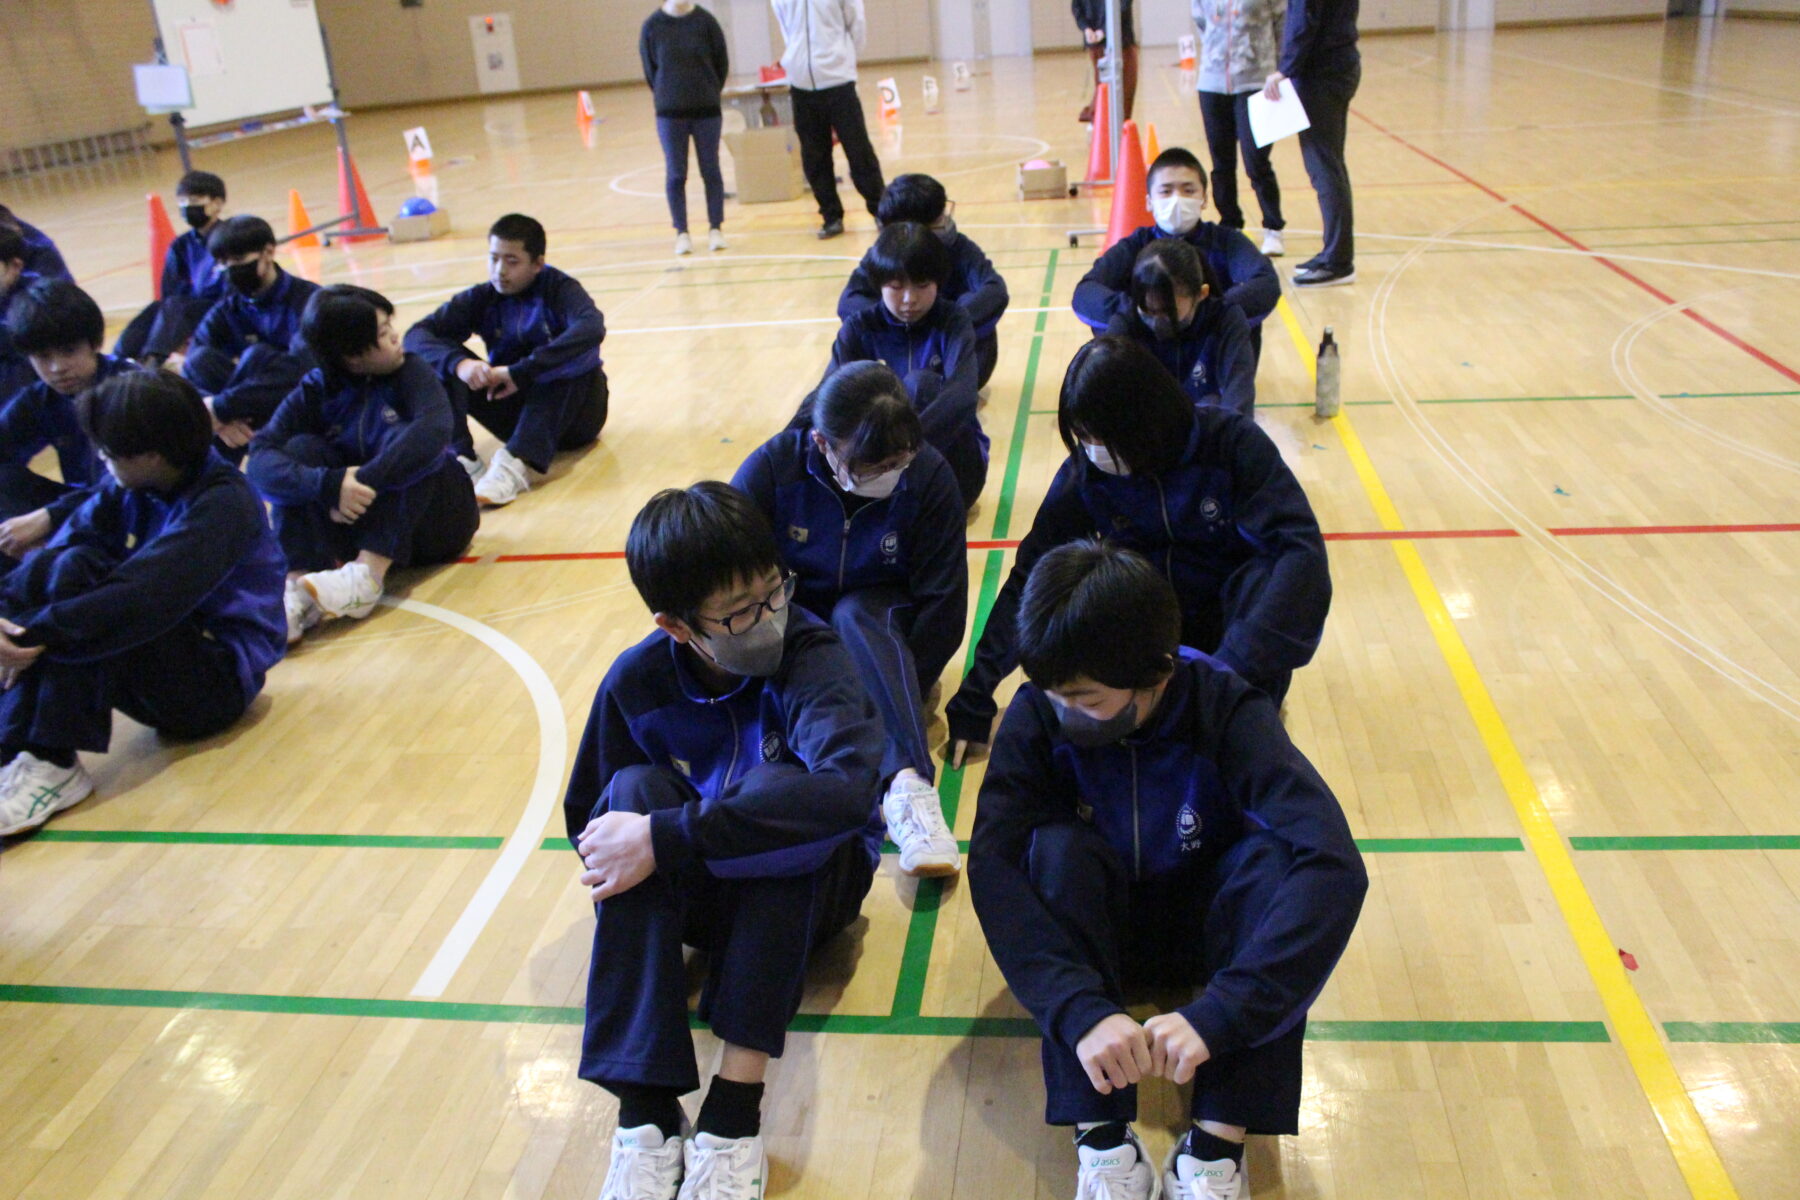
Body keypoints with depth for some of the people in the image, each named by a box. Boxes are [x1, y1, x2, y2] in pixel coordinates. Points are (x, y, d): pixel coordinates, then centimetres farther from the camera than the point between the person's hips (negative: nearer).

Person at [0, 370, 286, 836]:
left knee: (78, 571, -24)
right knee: (46, 567, -13)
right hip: (164, 654, 7)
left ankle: (52, 764, -27)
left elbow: (145, 598, -30)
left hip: (219, 680, -7)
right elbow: (58, 546, -7)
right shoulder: (132, 488, 6)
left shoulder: (223, 504, -18)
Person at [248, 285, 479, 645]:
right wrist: (329, 485, -39)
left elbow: (434, 430, -31)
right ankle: (299, 582, -36)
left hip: (430, 519, -2)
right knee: (302, 449, -18)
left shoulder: (411, 371, -9)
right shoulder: (315, 391, -5)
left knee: (400, 438, -26)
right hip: (358, 522, 2)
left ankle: (367, 577, -41)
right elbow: (261, 460, -20)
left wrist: (363, 481, -39)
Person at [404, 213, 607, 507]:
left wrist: (520, 372, -39)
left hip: (572, 409, -3)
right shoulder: (482, 298, -3)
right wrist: (458, 363, -35)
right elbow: (416, 335, -12)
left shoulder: (560, 289, -13)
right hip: (516, 407, 3)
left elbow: (592, 328, -35)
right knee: (441, 360, -13)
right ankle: (461, 459, -27)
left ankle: (515, 464, -45)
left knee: (564, 361, -33)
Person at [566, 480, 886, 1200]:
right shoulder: (637, 680, -13)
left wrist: (662, 838, -44)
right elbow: (587, 818, 3)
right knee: (636, 790, -27)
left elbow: (848, 788, -45)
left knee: (776, 783, -33)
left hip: (807, 880, -2)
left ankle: (735, 1109, -34)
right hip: (698, 891, 3)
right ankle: (644, 1111, -31)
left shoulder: (809, 655, -24)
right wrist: (631, 841, -18)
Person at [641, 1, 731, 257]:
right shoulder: (652, 26, -4)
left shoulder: (705, 21, -5)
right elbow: (649, 68, 5)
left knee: (711, 171, 6)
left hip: (707, 110, 0)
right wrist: (666, 97, 8)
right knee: (675, 174, 5)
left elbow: (722, 62, 3)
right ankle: (681, 233, 12)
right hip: (669, 113, 0)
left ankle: (716, 229, 15)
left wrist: (709, 93, 6)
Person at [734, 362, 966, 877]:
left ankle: (907, 782, -53)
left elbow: (944, 603, -14)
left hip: (878, 626, -1)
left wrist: (901, 699, -22)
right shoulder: (773, 465, -19)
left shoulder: (929, 476, -18)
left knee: (855, 613, -36)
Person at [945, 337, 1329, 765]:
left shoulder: (1229, 443, -20)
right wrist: (973, 700, -15)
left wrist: (1235, 668, -44)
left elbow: (1301, 550, -30)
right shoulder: (1082, 476, -11)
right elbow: (1029, 580, -10)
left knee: (1268, 576, -34)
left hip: (1234, 616, -2)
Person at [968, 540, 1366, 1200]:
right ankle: (1103, 1136, -29)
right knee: (1059, 848, -32)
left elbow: (1336, 865, -38)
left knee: (1275, 856, -31)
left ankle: (1218, 1141, -28)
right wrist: (1081, 1009, -45)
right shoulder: (1038, 715, -21)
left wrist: (1216, 1014, -48)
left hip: (1205, 924, 0)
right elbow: (992, 863, -30)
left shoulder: (1225, 708, -25)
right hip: (1092, 932, 0)